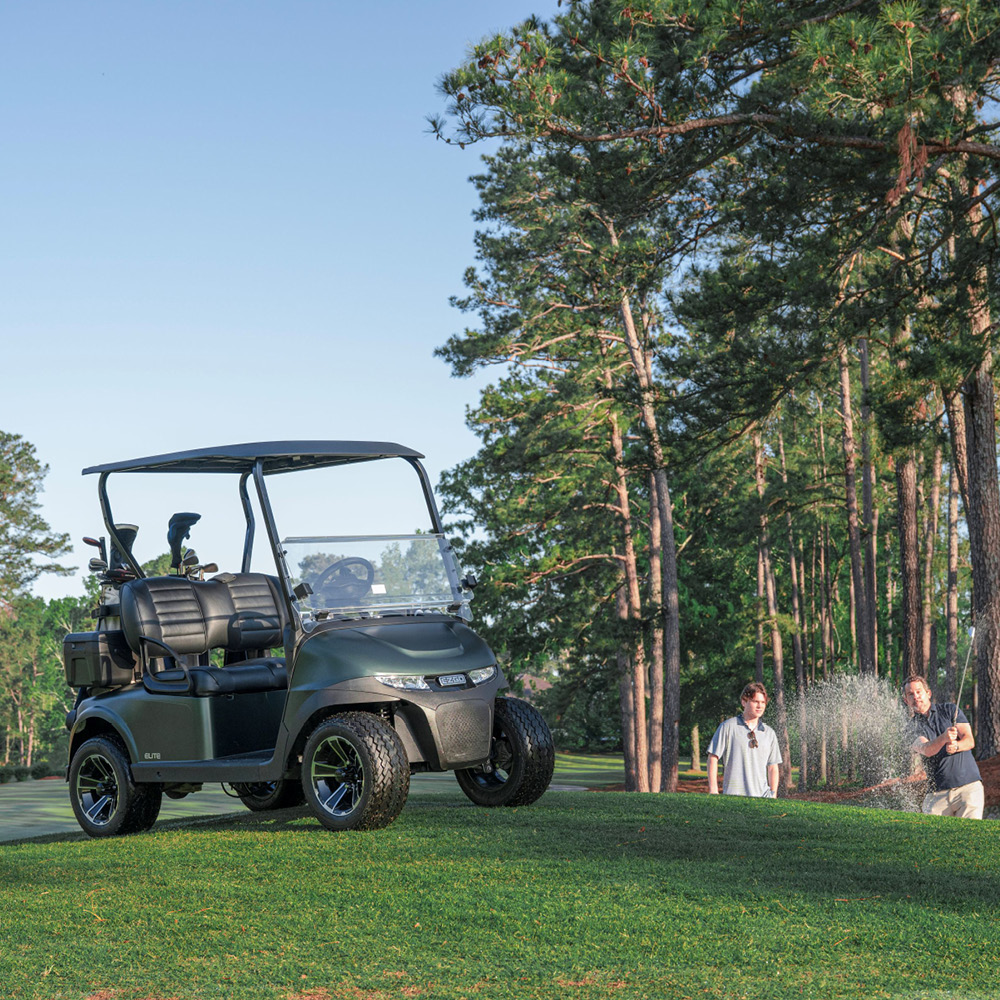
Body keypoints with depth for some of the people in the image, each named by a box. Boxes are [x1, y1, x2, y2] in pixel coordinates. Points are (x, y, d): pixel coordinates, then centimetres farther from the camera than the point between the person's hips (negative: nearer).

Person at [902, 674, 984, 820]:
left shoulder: (950, 710, 9)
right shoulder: (913, 727, 6)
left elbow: (970, 740, 1)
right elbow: (926, 750, -14)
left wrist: (956, 746, -22)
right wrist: (944, 738, -34)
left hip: (968, 785, -1)